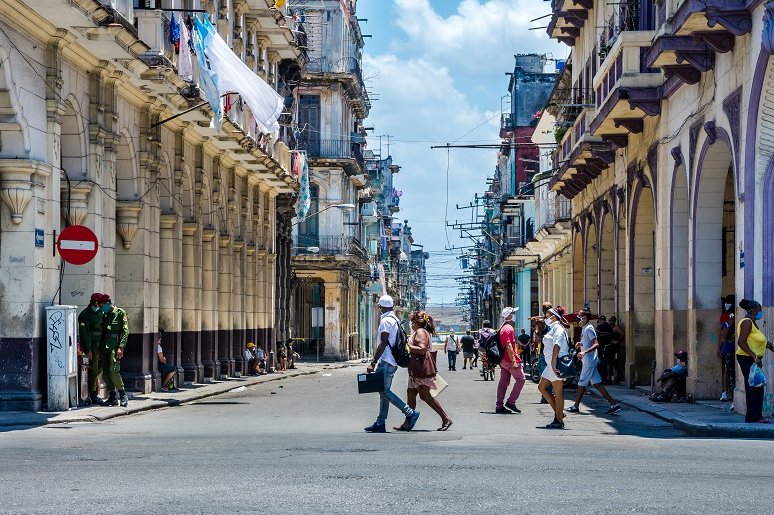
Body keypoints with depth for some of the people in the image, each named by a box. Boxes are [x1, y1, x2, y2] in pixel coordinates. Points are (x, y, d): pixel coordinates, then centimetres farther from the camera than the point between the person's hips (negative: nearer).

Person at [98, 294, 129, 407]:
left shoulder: (120, 313, -1)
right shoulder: (105, 315, 18)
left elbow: (125, 331, -7)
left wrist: (121, 347, -16)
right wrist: (100, 348, 13)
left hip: (114, 346, -7)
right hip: (104, 346, 7)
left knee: (113, 370, -15)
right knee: (106, 372, 3)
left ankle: (123, 395, -4)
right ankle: (112, 397, 9)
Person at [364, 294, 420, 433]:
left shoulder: (385, 320, -14)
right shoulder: (395, 319, 16)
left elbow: (383, 344, -19)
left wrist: (373, 363, -18)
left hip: (386, 362, -10)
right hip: (392, 362, 10)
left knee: (384, 391, -10)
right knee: (384, 391, 10)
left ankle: (411, 413, -12)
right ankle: (380, 423, 12)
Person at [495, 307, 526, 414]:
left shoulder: (502, 328, 16)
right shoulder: (509, 328, -16)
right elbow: (508, 346, -23)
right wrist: (514, 361, -25)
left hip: (504, 360, 10)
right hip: (510, 360, -10)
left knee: (504, 382, 9)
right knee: (521, 379, -1)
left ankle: (499, 406, 8)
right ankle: (511, 402, -3)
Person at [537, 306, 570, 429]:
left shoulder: (558, 328, -13)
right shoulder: (552, 328, 18)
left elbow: (557, 346, -24)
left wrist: (553, 364, -29)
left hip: (557, 363, -11)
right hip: (551, 364, 11)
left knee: (558, 392, -5)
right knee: (542, 387, 13)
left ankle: (559, 421, 0)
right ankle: (558, 412, 17)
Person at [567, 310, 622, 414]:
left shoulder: (589, 329, -15)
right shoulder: (584, 329, 15)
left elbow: (596, 344, -24)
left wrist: (585, 352, -36)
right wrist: (580, 344, 10)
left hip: (589, 360, -10)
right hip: (589, 361, 10)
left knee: (582, 384, 0)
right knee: (597, 384, 7)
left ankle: (576, 407, 9)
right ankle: (613, 404, 6)